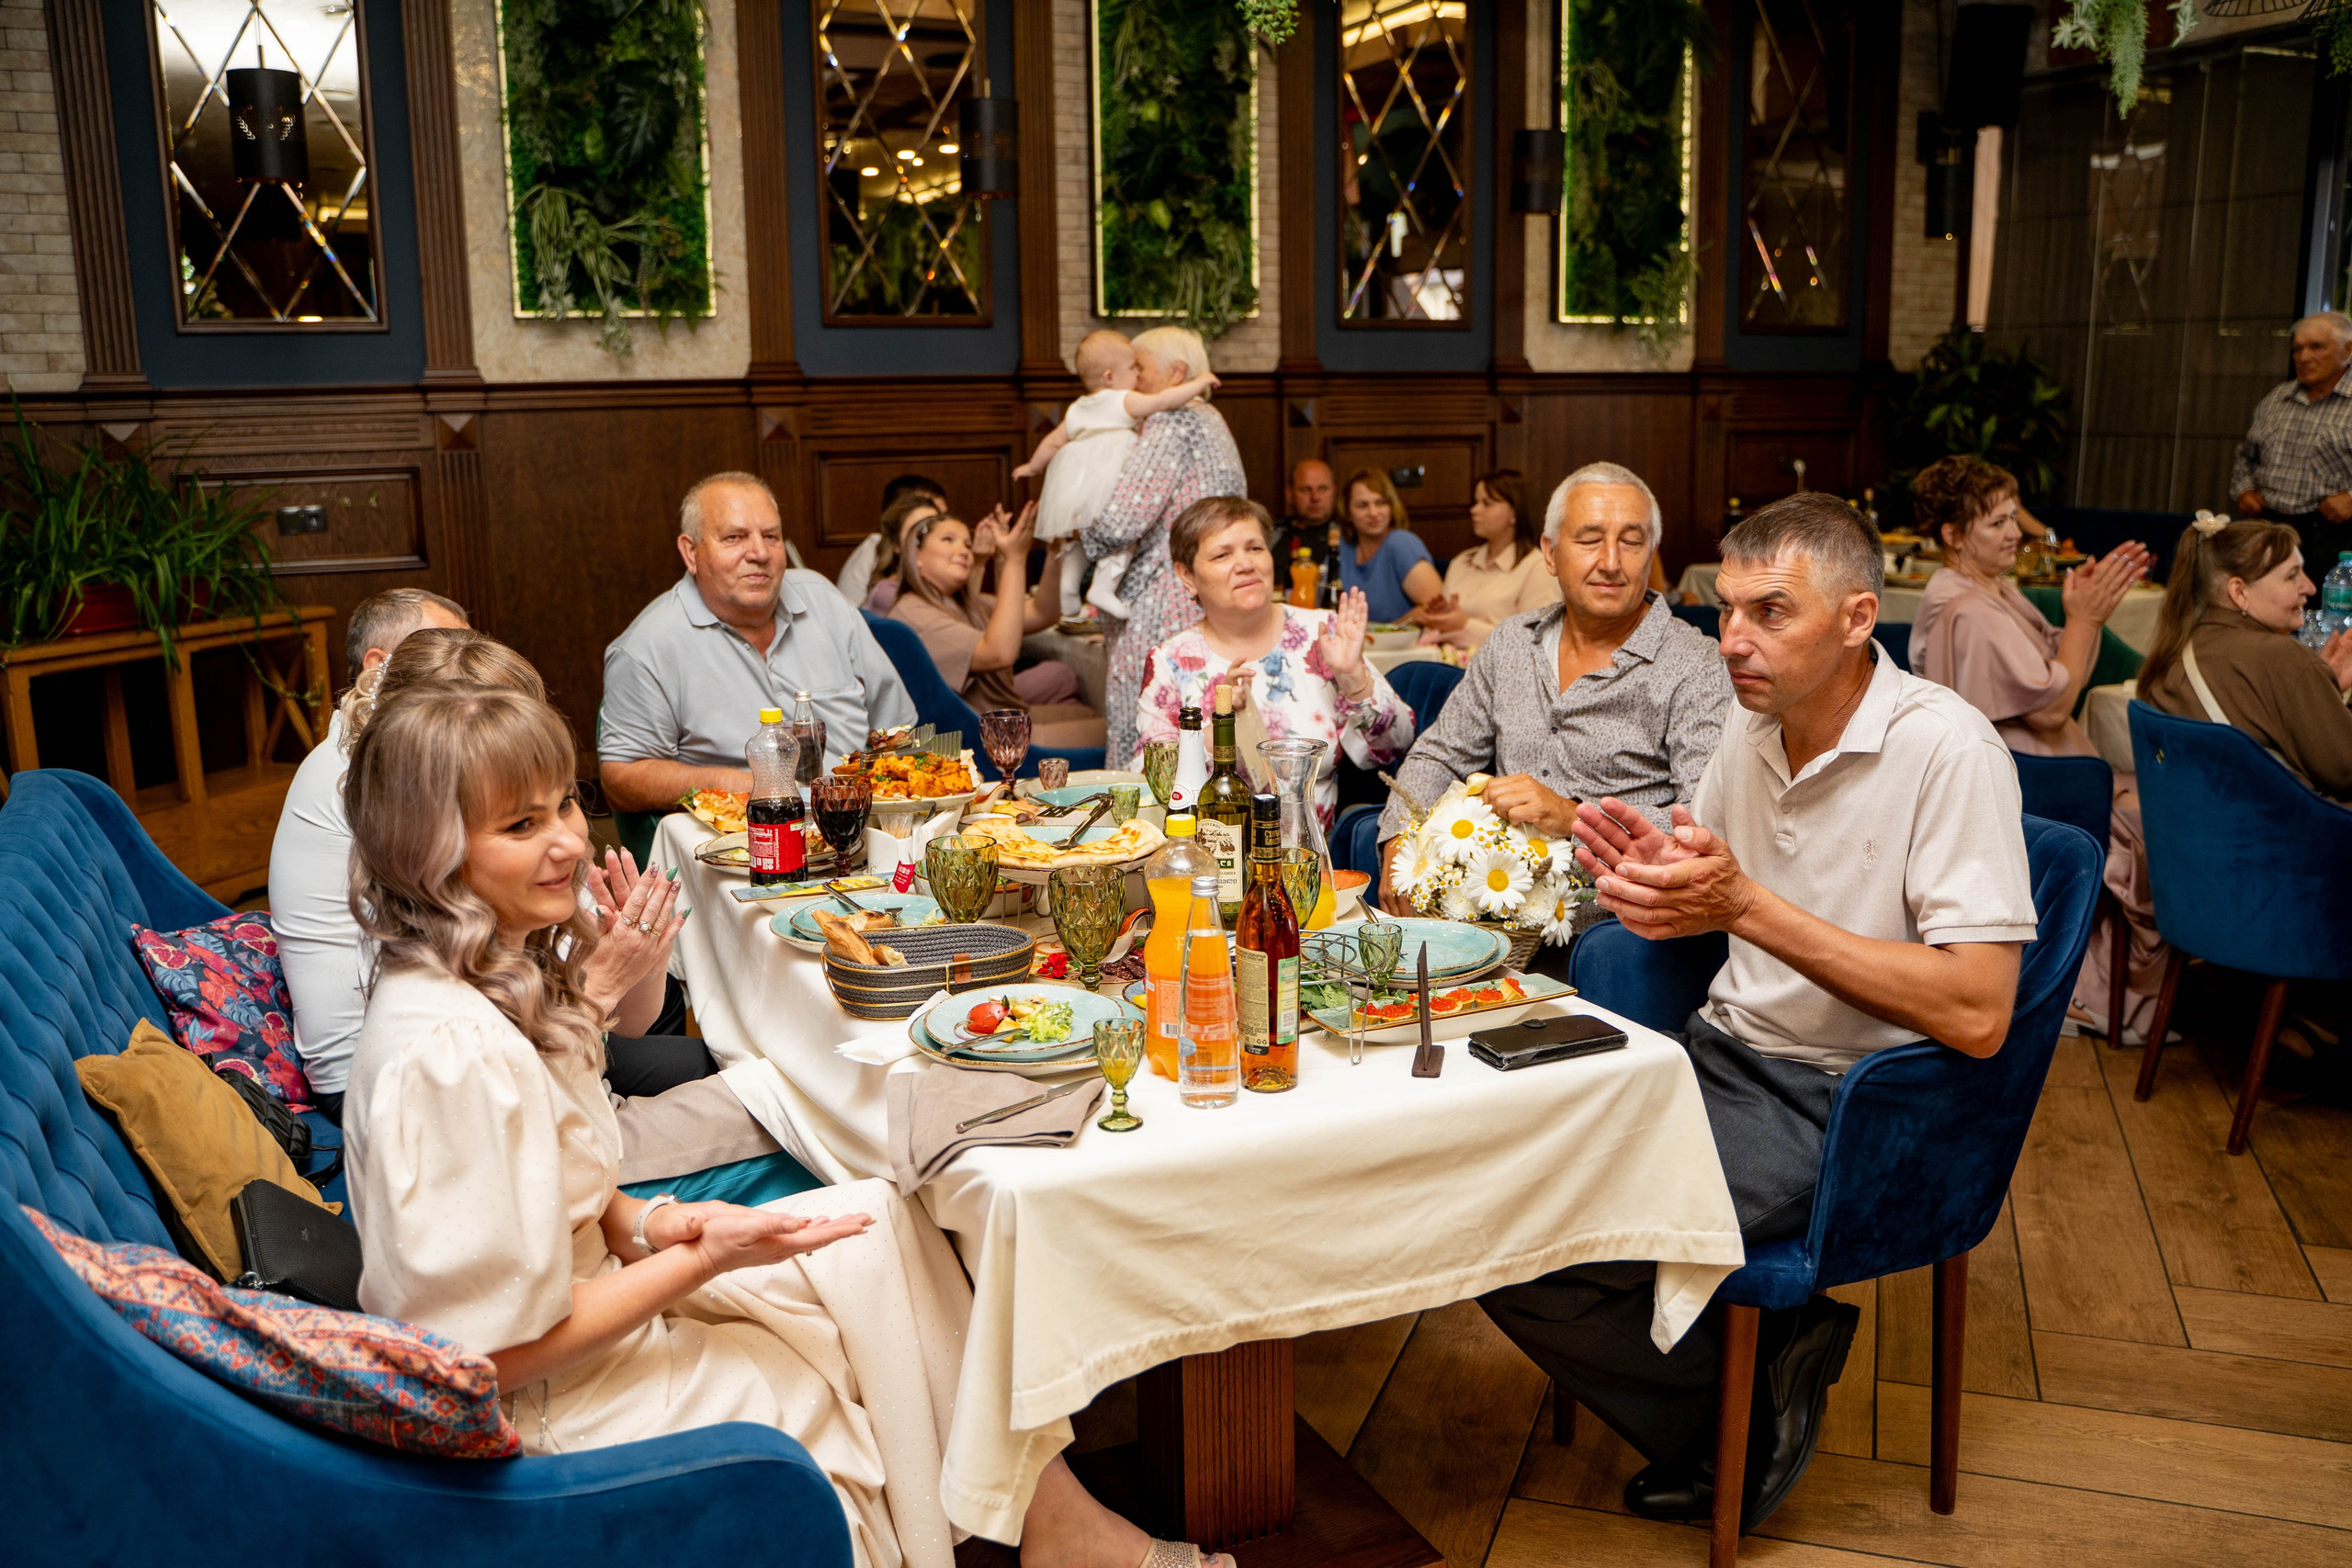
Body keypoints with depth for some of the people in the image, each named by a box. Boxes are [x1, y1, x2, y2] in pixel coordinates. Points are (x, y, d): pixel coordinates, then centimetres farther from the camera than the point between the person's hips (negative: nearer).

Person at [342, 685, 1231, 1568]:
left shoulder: (512, 975, 0)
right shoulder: (451, 1051, -30)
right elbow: (505, 1350, -26)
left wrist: (642, 1223, -6)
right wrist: (703, 1260, -21)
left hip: (583, 1285, 9)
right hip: (537, 1408, -8)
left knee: (879, 1224, 1)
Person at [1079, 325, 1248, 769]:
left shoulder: (1173, 422, -10)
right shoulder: (1212, 422, 22)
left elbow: (1121, 522, -21)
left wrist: (1077, 531, -1)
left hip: (1162, 618, -10)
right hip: (1212, 612, 10)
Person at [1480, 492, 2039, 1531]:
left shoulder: (1947, 751, -18)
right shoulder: (1753, 722, 4)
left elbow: (1977, 1017, -25)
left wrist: (1746, 904, -27)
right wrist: (1655, 871, -7)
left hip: (1839, 1106, -8)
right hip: (1721, 1053, 8)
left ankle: (1744, 1429, 7)